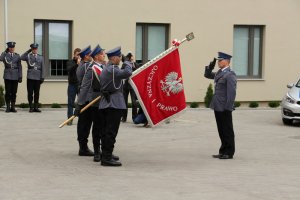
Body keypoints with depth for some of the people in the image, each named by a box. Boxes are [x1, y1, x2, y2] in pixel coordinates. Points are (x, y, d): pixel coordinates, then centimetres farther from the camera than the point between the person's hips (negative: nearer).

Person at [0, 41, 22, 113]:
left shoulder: (17, 56, 8)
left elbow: (19, 67, 6)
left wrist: (20, 77, -1)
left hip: (15, 76, 1)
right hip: (7, 76, -1)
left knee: (14, 92, 2)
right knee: (8, 92, -3)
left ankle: (13, 107, 7)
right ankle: (8, 107, 3)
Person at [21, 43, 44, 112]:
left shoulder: (40, 57, 12)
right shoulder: (28, 56, 6)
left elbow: (42, 68, 9)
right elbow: (21, 58, -16)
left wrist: (42, 77, 1)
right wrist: (28, 51, -13)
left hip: (38, 78, 2)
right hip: (30, 77, -2)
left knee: (37, 93, 4)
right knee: (30, 93, -1)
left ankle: (36, 107, 9)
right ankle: (31, 107, 5)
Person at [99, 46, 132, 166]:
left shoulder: (105, 69, 17)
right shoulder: (112, 69, -15)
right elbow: (127, 73, -28)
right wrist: (128, 64, -10)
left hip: (105, 103, 10)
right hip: (114, 104, -10)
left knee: (106, 131, 15)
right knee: (111, 132, -8)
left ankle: (105, 155, 23)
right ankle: (107, 158, -9)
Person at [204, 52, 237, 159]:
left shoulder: (230, 75, -15)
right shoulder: (219, 73, 13)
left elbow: (232, 92, -19)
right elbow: (207, 75, 28)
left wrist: (228, 108, -21)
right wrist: (210, 66, 9)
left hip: (224, 108, -9)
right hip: (218, 107, 9)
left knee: (227, 130, 1)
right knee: (221, 130, 14)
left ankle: (229, 153, 8)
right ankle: (223, 151, 22)